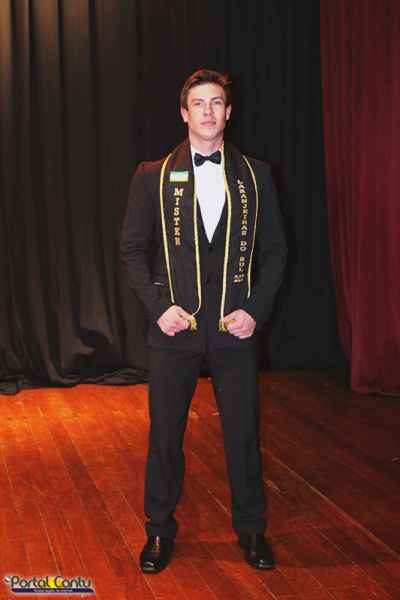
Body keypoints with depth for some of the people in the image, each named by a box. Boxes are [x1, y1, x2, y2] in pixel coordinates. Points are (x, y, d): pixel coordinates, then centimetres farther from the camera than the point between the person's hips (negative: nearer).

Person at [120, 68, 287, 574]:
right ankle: (159, 531, 27)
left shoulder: (255, 175, 5)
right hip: (174, 328, 0)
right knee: (164, 434, 9)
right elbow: (132, 248, 2)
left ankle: (251, 529, 28)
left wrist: (256, 309, -6)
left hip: (235, 327, 1)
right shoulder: (153, 176, 2)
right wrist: (158, 305, -10)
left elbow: (273, 249, 6)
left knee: (244, 433, 9)